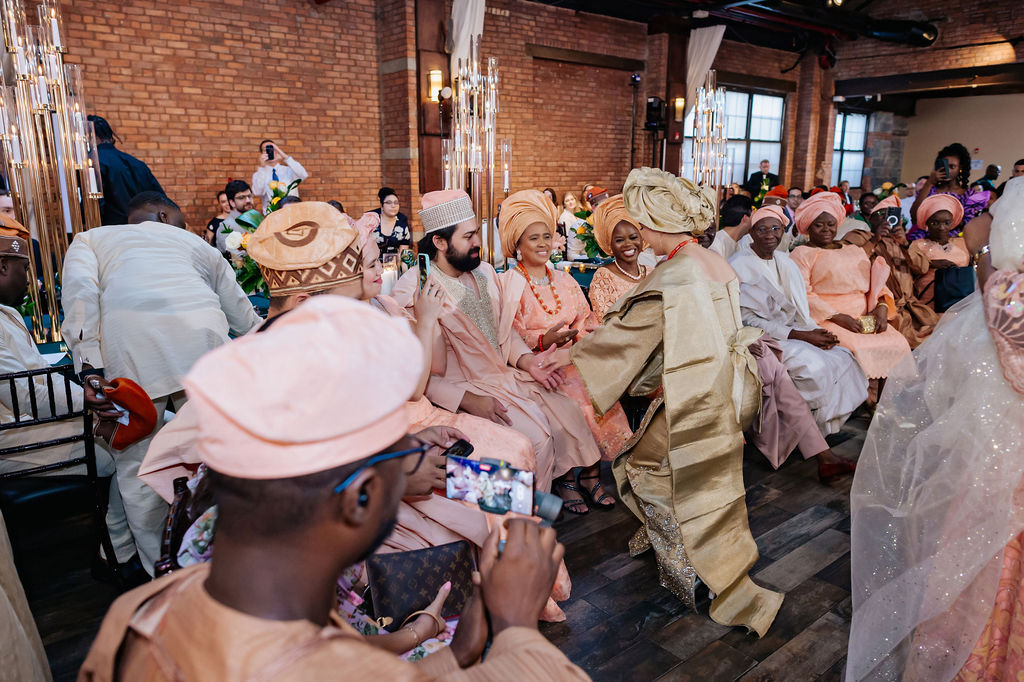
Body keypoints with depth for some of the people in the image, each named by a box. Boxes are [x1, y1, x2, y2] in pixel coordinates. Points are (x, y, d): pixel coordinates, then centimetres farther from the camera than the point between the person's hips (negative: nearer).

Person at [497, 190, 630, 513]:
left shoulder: (564, 280, 19)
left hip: (574, 360, 5)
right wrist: (545, 340, -24)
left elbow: (586, 317, 13)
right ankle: (565, 478, -9)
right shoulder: (508, 284, 0)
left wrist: (580, 332, -10)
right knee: (570, 402, -28)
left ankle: (590, 473, -5)